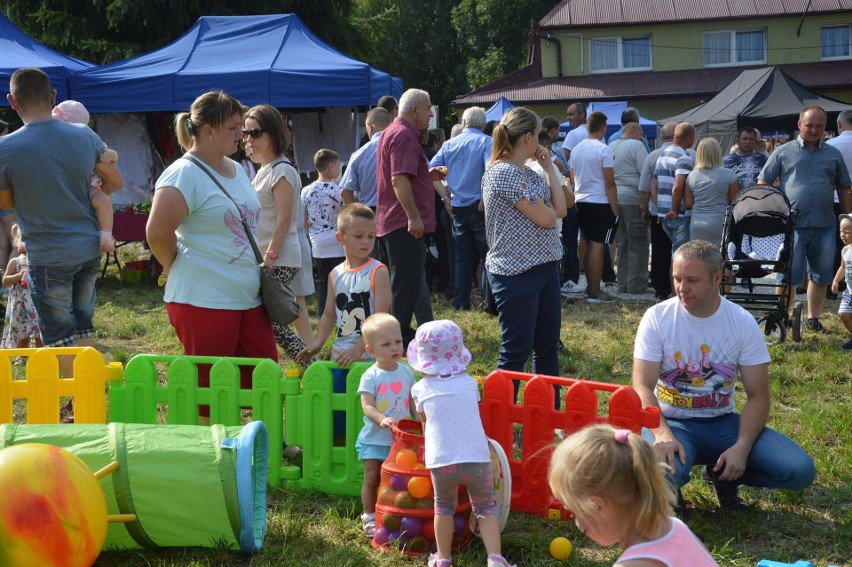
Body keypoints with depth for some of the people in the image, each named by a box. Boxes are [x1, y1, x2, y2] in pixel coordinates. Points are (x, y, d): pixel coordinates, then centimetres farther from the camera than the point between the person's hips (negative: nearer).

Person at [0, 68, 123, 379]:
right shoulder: (86, 137, -2)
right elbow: (116, 181, 12)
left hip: (48, 257, -5)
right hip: (89, 249, 5)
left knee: (61, 340, 6)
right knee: (83, 331, 17)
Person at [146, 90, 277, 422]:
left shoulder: (237, 170, 14)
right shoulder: (185, 174, -14)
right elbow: (158, 232, -23)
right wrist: (177, 268, -7)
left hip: (248, 298, 8)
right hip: (204, 302, -8)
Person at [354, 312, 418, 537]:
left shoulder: (406, 372, 2)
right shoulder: (370, 377, -13)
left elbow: (412, 400, 10)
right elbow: (367, 407, -20)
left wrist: (419, 417, -7)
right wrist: (382, 419, -38)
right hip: (375, 440, -4)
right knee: (372, 479, 4)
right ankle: (369, 517, 18)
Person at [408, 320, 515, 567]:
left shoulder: (420, 389, 5)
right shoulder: (469, 383, 9)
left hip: (441, 461, 0)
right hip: (477, 458, 1)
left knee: (444, 507, 22)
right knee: (485, 507, 14)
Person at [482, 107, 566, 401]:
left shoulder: (528, 172, 13)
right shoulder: (504, 172, -17)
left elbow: (560, 209, 6)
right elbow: (547, 218, -17)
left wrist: (549, 168, 8)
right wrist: (544, 207, 6)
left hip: (544, 267, 9)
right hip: (517, 273, -9)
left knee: (548, 345, 14)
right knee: (517, 350, -2)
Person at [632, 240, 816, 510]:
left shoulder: (743, 323, -4)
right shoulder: (657, 318, -9)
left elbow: (757, 397, -4)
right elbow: (643, 387, -14)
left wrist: (741, 448, -21)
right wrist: (663, 434, -33)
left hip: (723, 422, 3)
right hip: (673, 422, -3)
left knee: (801, 470, -17)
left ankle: (722, 475, 9)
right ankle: (671, 485, 2)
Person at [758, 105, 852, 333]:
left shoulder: (833, 154, 12)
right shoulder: (783, 152, 4)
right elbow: (763, 182, 4)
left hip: (824, 226, 3)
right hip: (791, 225, -3)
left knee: (821, 276, 10)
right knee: (788, 275, -2)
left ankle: (813, 318, 23)